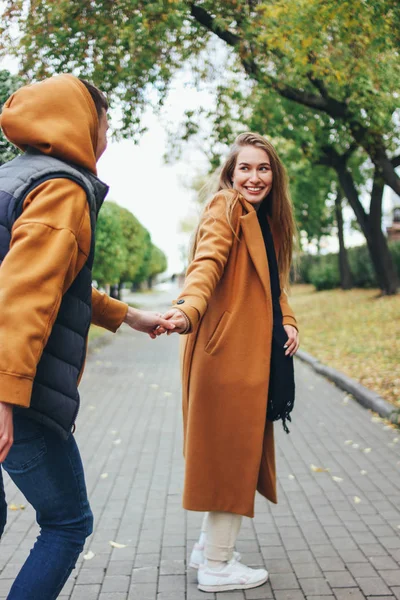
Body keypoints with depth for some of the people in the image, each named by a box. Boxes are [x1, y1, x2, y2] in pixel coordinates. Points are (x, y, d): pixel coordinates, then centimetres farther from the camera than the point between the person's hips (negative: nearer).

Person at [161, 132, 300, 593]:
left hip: (253, 352, 9)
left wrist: (287, 321, 2)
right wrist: (188, 309, -43)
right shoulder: (226, 208, -8)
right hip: (229, 351, -9)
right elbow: (207, 264, -25)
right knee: (232, 451, -2)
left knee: (237, 451, 16)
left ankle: (209, 547, 30)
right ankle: (216, 566, 12)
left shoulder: (266, 218, 18)